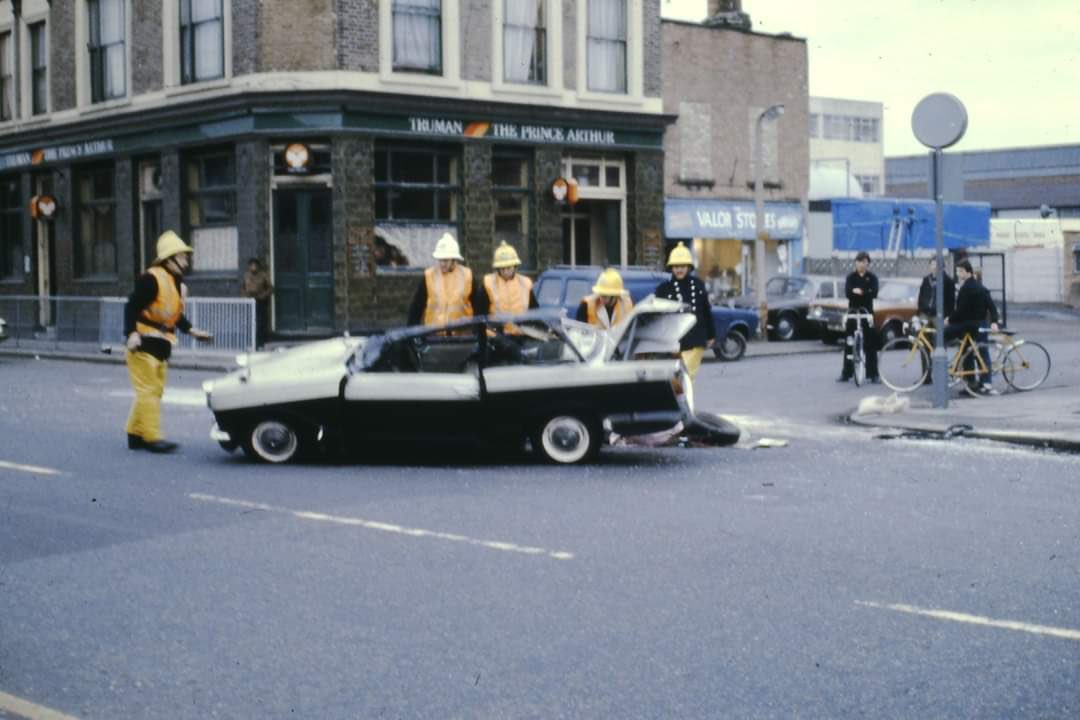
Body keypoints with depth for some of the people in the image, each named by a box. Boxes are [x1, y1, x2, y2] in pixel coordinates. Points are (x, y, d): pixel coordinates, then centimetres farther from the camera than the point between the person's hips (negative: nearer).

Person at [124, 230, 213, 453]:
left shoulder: (179, 284, 12)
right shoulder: (152, 278, -15)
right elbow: (132, 306, -18)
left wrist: (192, 331, 16)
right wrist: (132, 333, -27)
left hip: (162, 346, 10)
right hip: (144, 345, -10)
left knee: (154, 391, 14)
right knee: (147, 391, -7)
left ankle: (135, 434, 23)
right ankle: (152, 437, -6)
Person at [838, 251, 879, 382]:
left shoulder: (872, 278, 4)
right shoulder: (851, 277, 5)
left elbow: (874, 293, -11)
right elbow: (847, 292, -11)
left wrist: (860, 292, -22)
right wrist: (865, 293, -23)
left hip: (867, 312, 0)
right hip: (853, 312, 1)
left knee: (871, 344, 0)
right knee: (849, 344, 1)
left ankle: (873, 374, 4)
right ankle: (846, 373, 7)